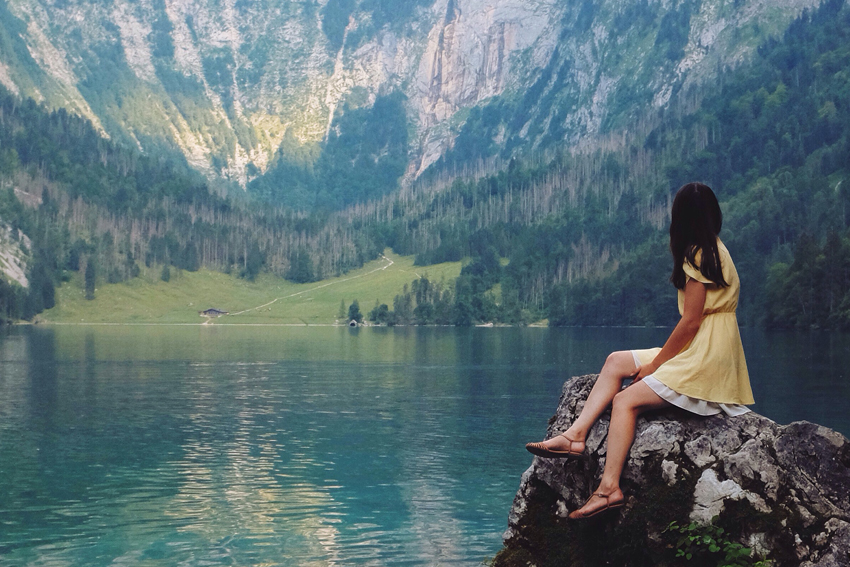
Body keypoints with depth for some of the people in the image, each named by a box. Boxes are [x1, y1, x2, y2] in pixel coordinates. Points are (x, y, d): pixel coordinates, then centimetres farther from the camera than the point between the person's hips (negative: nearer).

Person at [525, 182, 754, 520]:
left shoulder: (698, 254, -13)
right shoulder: (714, 250, 16)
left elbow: (691, 321, -17)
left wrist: (654, 365, -8)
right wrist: (657, 360, 7)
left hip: (705, 360, -10)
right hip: (696, 353, 10)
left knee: (625, 400, -18)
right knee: (616, 362, 6)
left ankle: (610, 488, -23)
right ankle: (576, 434, -6)